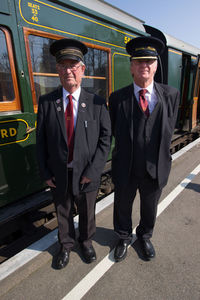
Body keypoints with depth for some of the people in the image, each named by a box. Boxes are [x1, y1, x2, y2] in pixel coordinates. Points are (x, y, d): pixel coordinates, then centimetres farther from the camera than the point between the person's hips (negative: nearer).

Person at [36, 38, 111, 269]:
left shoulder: (97, 103, -8)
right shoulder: (46, 102, -5)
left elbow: (105, 139, -9)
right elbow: (41, 140, -2)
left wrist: (92, 171, -14)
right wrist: (45, 173, -5)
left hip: (86, 174, 0)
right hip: (58, 175, 1)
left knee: (87, 212, 22)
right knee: (63, 213, 22)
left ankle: (86, 241, 51)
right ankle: (66, 245, 50)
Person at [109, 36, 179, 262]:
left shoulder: (171, 95, -3)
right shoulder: (118, 97, -7)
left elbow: (168, 130, 1)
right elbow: (115, 131, -2)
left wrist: (158, 156, -1)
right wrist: (127, 151, -2)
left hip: (155, 168, 2)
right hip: (125, 168, -1)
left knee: (149, 208, 23)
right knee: (122, 207, 20)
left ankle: (144, 236, 55)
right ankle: (124, 238, 51)